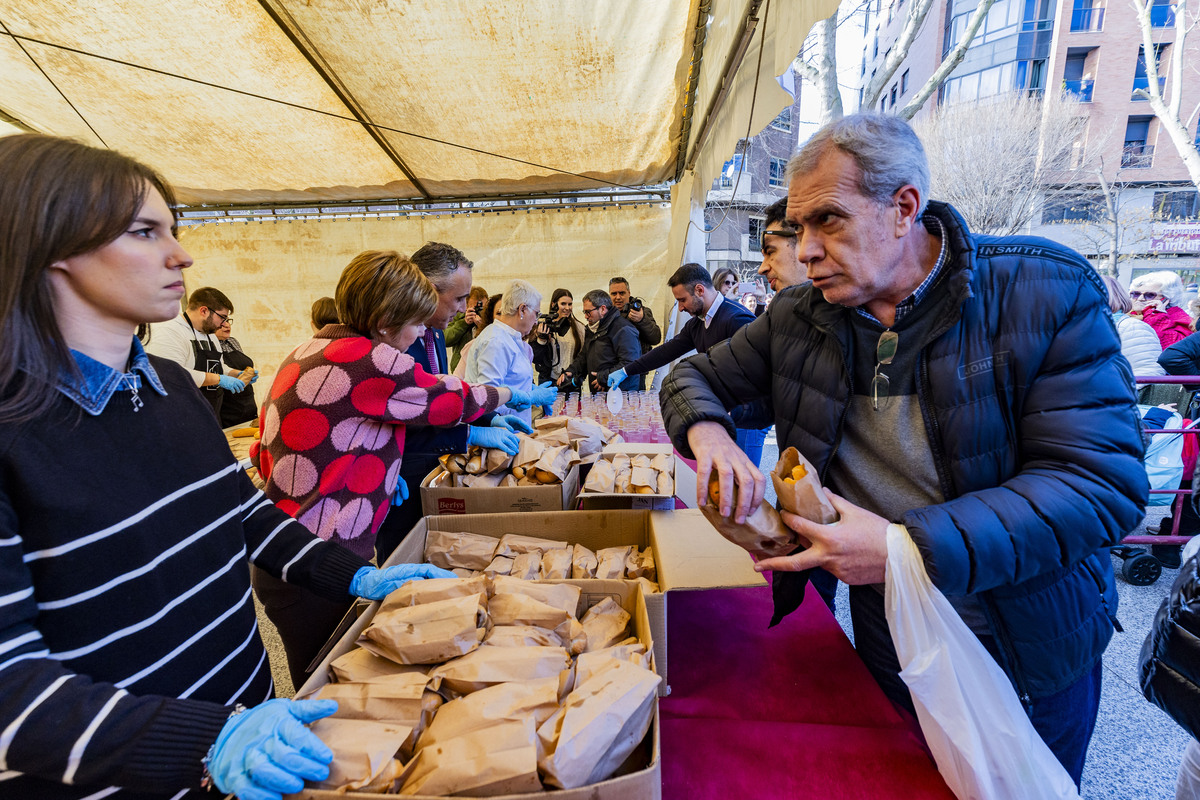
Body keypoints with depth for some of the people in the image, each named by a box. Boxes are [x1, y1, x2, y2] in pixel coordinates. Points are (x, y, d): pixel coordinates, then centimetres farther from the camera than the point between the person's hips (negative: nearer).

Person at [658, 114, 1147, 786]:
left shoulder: (1049, 291, -18)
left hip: (1036, 650, -2)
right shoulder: (799, 315, -7)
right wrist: (706, 431, -23)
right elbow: (695, 375, 1)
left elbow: (1105, 484, -22)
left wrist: (912, 548, -34)